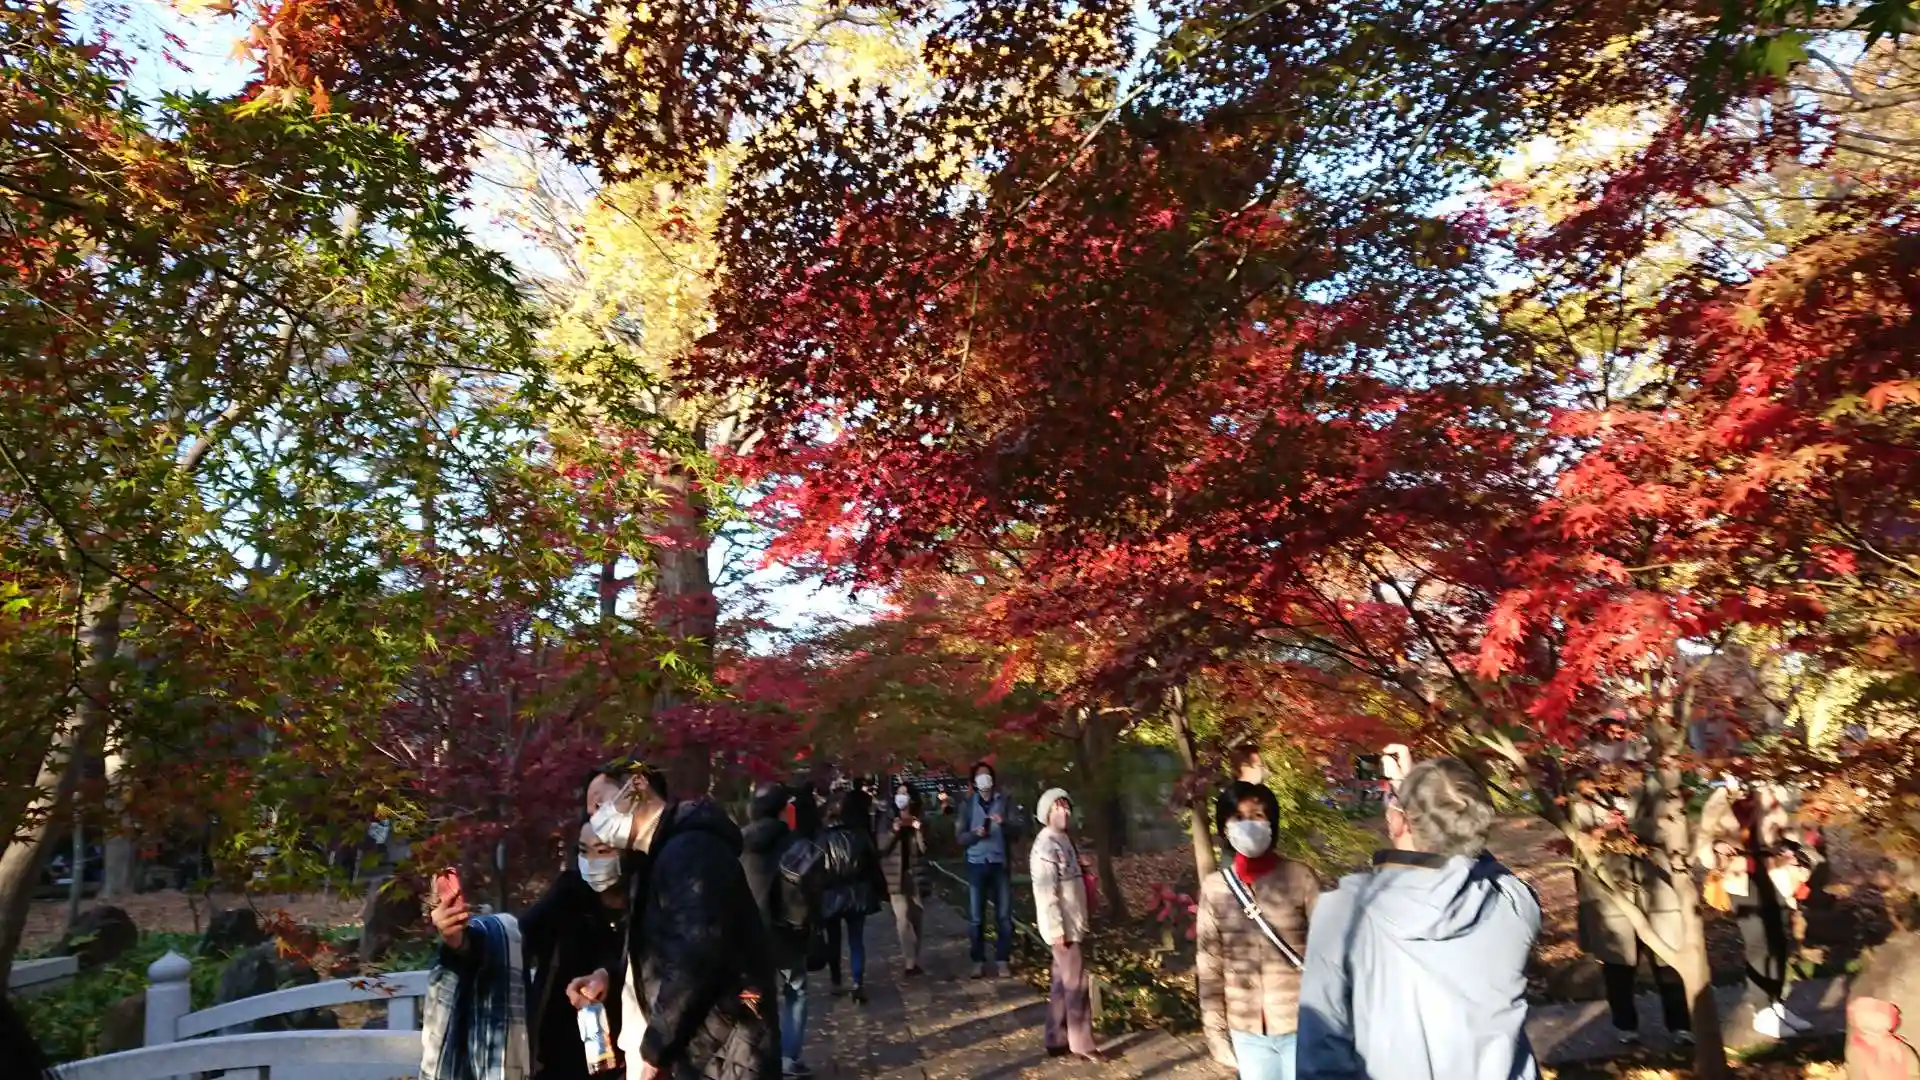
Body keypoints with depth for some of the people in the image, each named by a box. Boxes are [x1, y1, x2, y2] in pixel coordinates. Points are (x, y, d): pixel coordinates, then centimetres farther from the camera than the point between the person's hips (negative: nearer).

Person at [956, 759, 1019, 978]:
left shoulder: (1004, 801, 4)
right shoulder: (968, 804, 6)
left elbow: (1016, 831, 0)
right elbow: (959, 836, 2)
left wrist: (1003, 824, -20)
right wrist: (975, 834, -17)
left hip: (1000, 863, 0)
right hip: (977, 864, 0)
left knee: (1004, 915, 3)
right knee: (976, 917, 2)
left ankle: (1003, 960, 11)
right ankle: (978, 962, 10)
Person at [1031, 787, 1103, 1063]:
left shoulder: (1064, 840, 11)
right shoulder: (1046, 846, -19)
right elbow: (1046, 893, -22)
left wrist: (1071, 926, 17)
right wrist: (1056, 930, -23)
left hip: (1072, 925, 9)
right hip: (1064, 928, -9)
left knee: (1063, 983, 15)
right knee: (1076, 984, -2)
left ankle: (1058, 1041, 24)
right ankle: (1082, 1045, 8)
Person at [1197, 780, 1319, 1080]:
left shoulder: (1299, 878, -9)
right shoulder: (1214, 888, -2)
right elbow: (1210, 969, 4)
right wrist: (1217, 1033, 4)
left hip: (1301, 1027, -2)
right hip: (1247, 1033, 2)